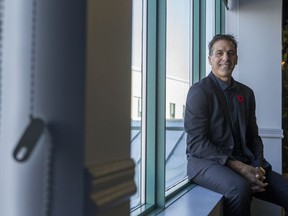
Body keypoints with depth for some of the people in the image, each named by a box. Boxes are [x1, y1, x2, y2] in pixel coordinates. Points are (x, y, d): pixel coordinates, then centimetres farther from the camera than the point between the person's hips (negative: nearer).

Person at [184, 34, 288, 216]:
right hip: (206, 161, -5)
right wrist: (239, 167, -18)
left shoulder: (246, 93, 15)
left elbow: (253, 136, 16)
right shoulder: (199, 91, -5)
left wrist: (258, 167, -5)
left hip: (244, 161, 6)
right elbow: (197, 143, -13)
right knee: (240, 189, -35)